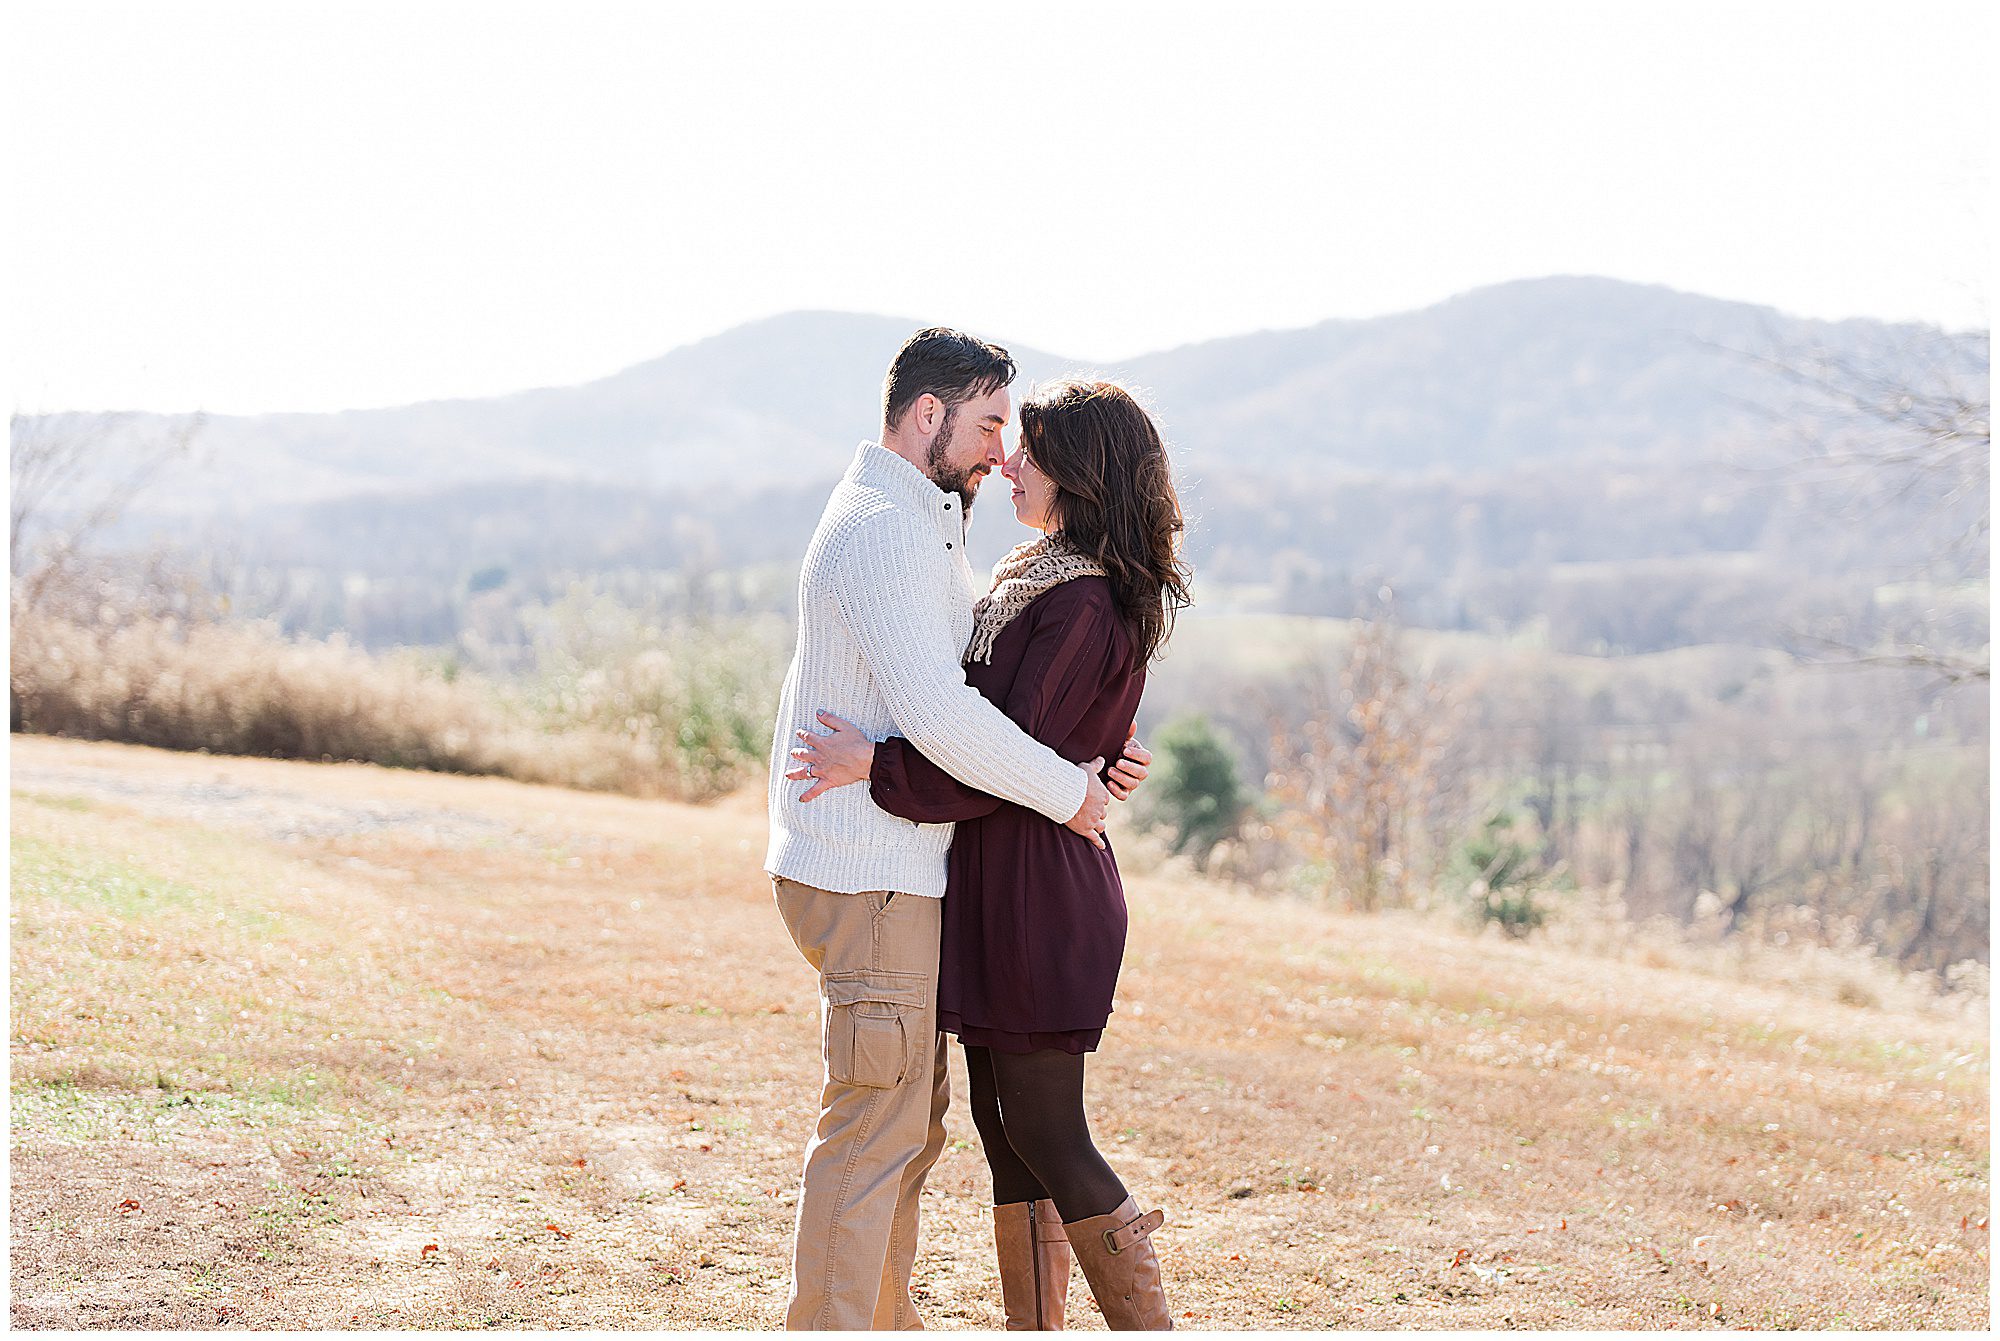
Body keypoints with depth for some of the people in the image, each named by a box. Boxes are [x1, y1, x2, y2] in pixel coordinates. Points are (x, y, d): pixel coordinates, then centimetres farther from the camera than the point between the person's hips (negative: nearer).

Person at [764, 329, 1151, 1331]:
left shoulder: (923, 527, 19)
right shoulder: (880, 528, -16)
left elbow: (975, 685, 21)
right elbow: (938, 717, -25)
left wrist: (1096, 752, 5)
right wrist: (1066, 788, -15)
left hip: (889, 871, 11)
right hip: (867, 876, -11)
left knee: (911, 1113, 17)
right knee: (875, 1122, -6)